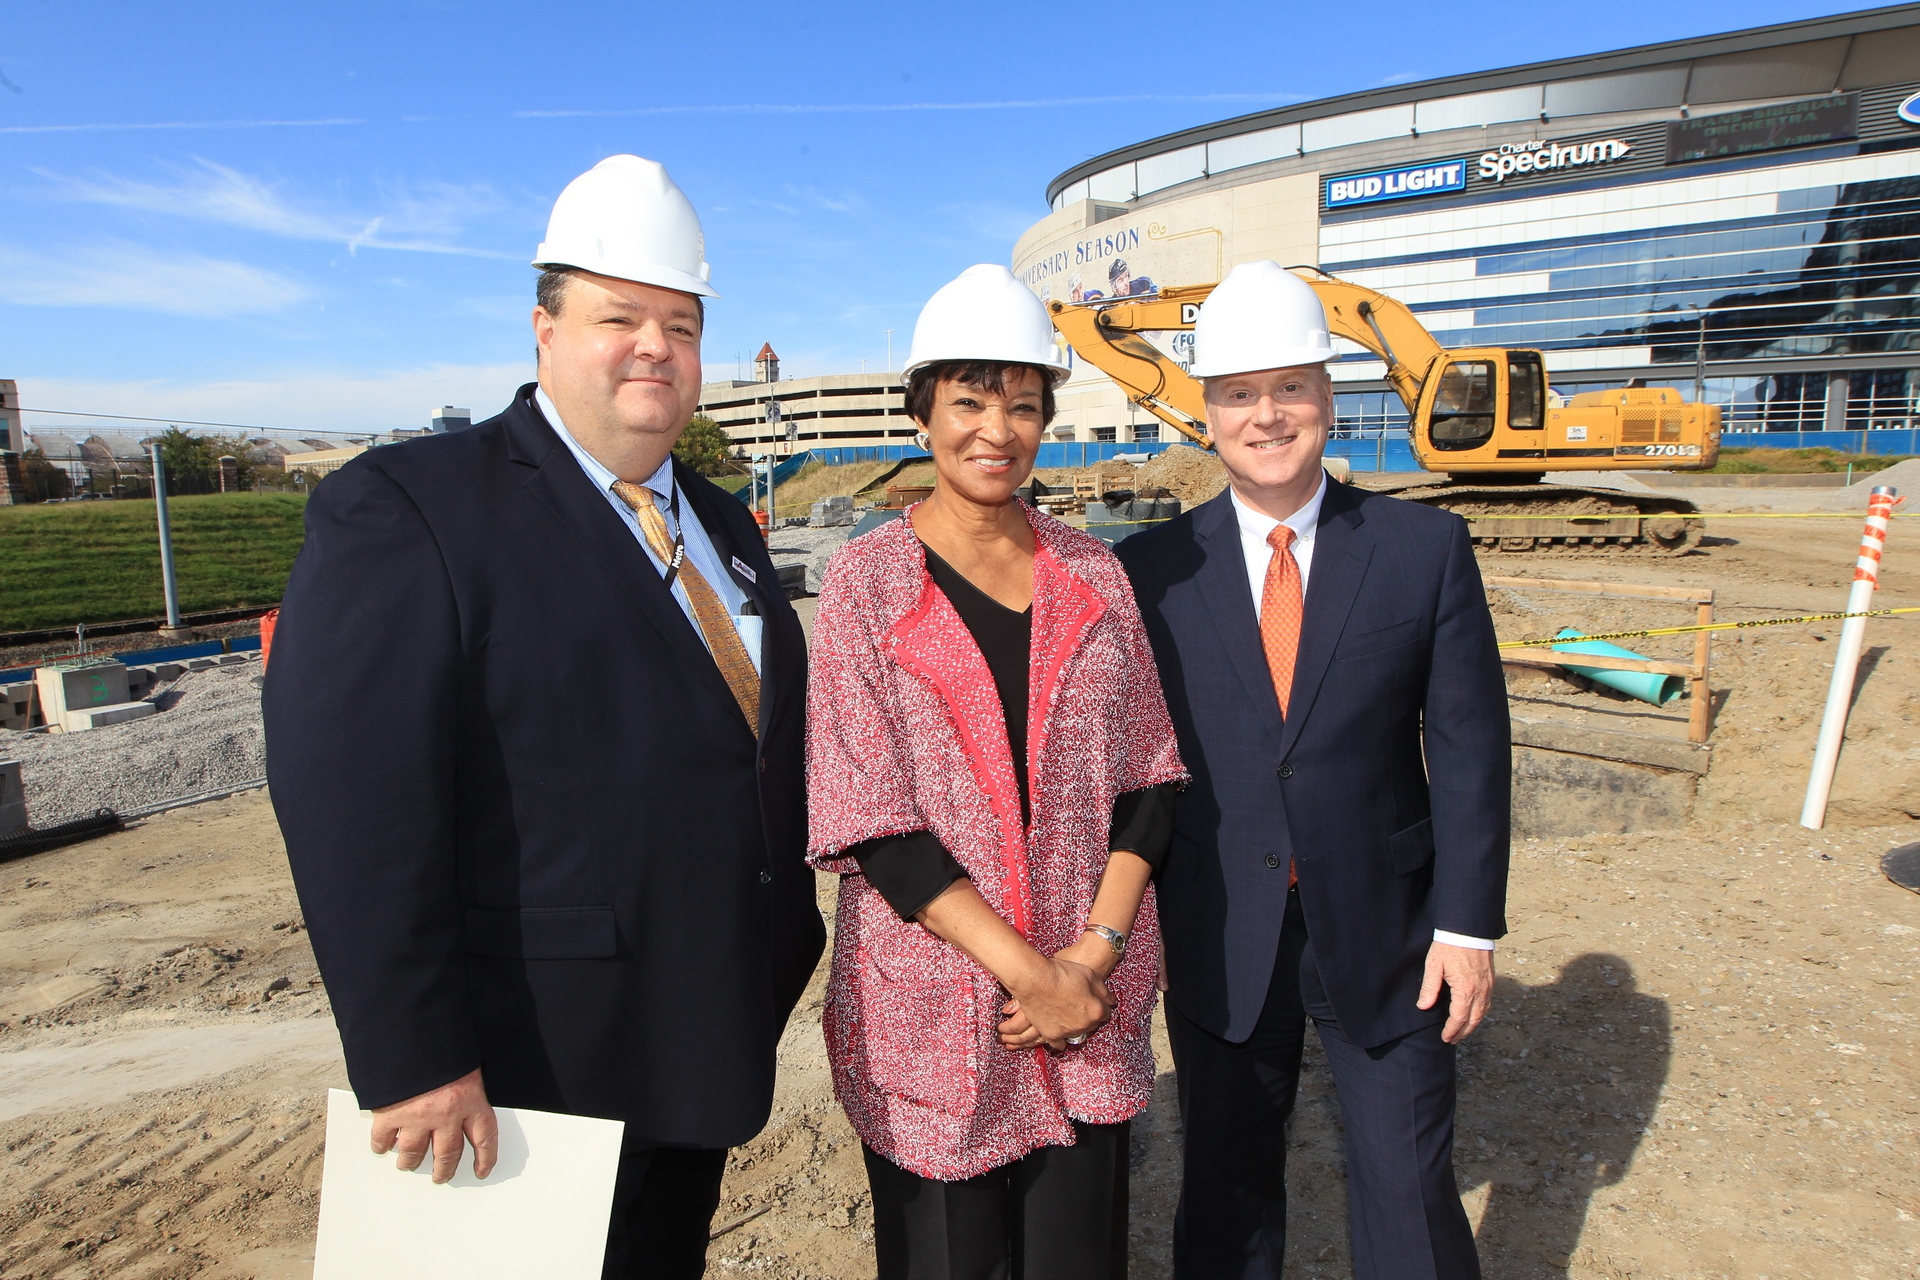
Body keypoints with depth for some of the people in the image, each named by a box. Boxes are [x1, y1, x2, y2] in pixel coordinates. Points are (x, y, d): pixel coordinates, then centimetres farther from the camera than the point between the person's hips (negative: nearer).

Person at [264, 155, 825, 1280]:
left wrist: (785, 952, 12)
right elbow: (351, 798, -20)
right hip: (537, 1070, -6)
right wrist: (413, 1061, -21)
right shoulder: (409, 505, -13)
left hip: (711, 1041, 7)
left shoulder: (723, 526, 9)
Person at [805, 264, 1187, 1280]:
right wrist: (1027, 971, -14)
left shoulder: (1094, 575, 4)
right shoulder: (867, 580, -6)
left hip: (1092, 1001, 3)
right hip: (931, 1004, -2)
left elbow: (1147, 779, 3)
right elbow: (870, 814, -11)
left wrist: (1096, 951, -10)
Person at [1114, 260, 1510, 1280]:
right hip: (1218, 945, 1)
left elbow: (1469, 749, -2)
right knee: (1226, 1191, 17)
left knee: (1410, 1195, 13)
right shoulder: (1154, 569, -4)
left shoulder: (1428, 548, -3)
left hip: (1383, 936, 0)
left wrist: (1469, 925, -5)